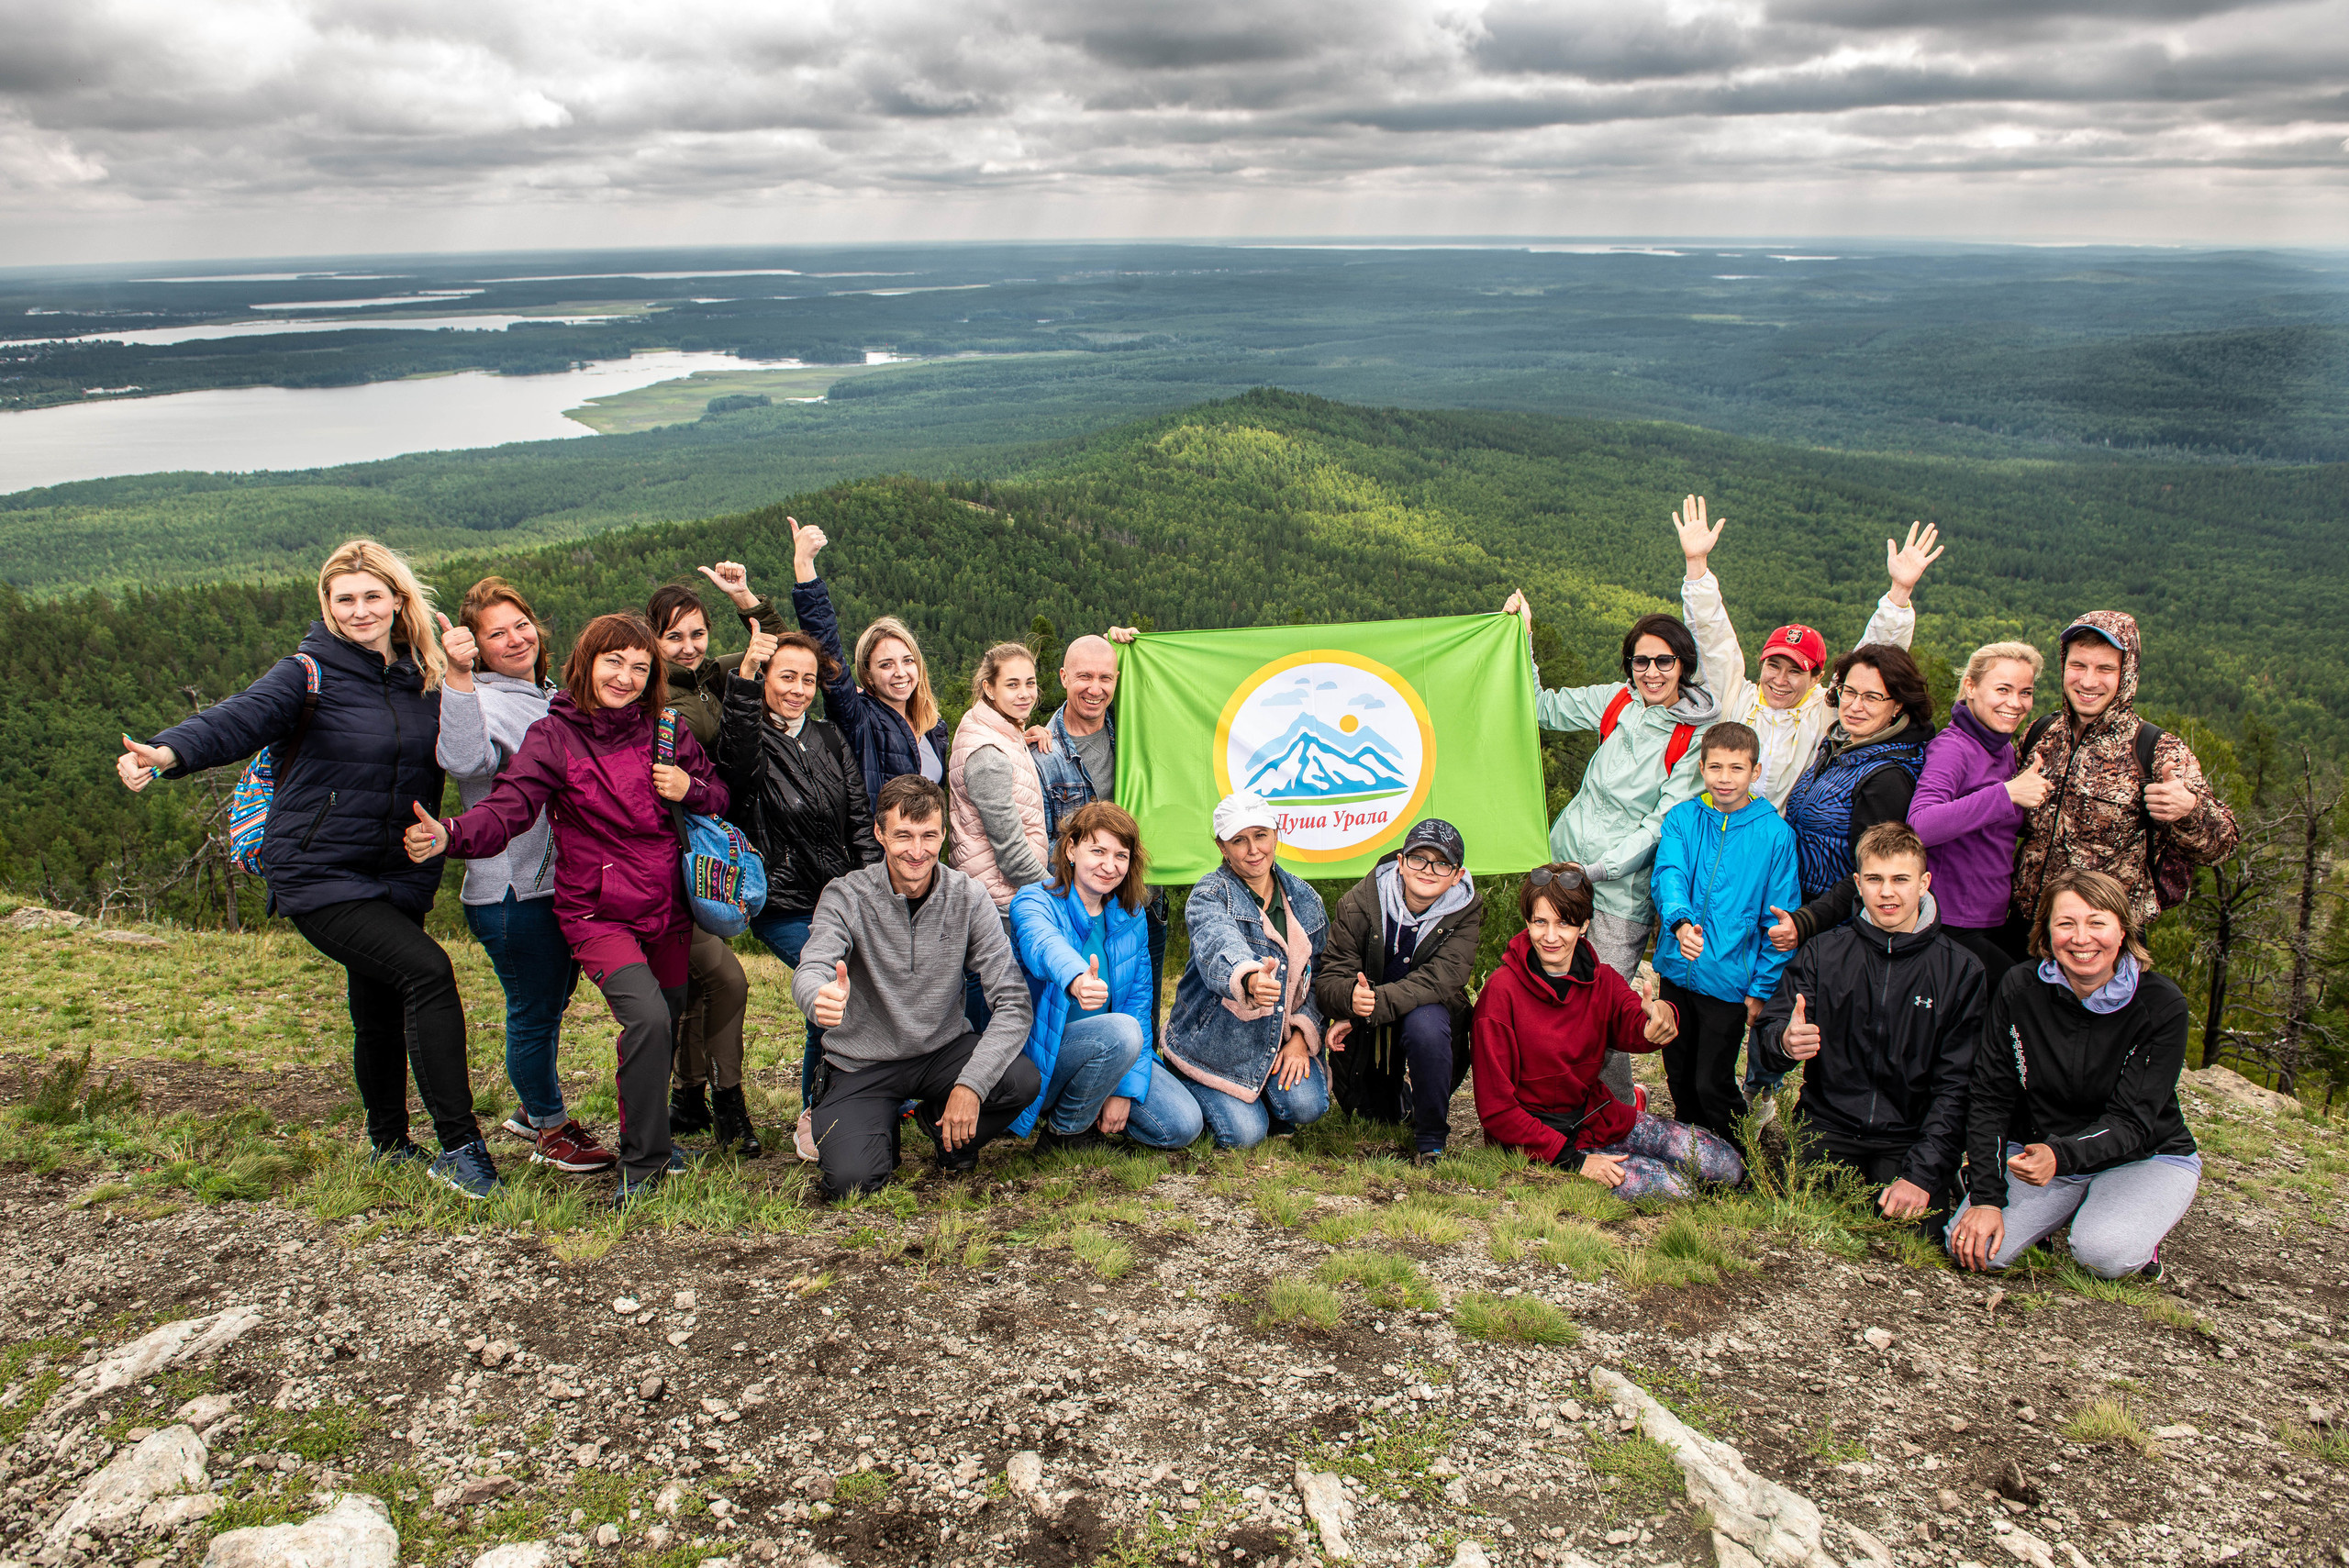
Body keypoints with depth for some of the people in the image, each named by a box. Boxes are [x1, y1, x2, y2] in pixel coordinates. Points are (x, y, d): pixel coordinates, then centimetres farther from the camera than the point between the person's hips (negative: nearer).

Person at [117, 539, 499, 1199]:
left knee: (382, 1012, 17)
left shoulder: (424, 679, 9)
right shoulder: (310, 673, -7)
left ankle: (391, 1147, 37)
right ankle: (460, 1146, -17)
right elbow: (242, 717, -24)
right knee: (426, 971, -23)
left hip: (397, 877, 6)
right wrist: (169, 751, -43)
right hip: (318, 872, -5)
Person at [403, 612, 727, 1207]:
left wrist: (690, 789, -11)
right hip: (598, 913, -4)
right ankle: (642, 1162, -7)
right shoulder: (554, 737, -8)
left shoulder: (666, 731, 2)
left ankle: (648, 1136, 41)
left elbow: (718, 796, 12)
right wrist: (449, 833, -40)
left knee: (668, 1021, 14)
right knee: (646, 1016, -24)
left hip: (668, 910, 4)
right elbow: (507, 808, -21)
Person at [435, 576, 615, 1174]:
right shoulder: (481, 700, -13)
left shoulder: (553, 698, 14)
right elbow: (464, 760, -37)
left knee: (551, 1002, 21)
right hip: (513, 889, -9)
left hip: (564, 880, 9)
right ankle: (551, 1128, 18)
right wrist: (459, 676, -45)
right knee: (533, 1010, 2)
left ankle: (529, 1111, 39)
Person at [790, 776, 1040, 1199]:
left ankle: (952, 1136, 7)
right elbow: (810, 971, -28)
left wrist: (971, 1084, -27)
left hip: (944, 1050, 2)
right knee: (851, 1181, -23)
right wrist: (820, 997, -54)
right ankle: (884, 1129, 13)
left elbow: (1014, 1003, -14)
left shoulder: (968, 898, -9)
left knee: (1022, 1080, -27)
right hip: (862, 1065, -1)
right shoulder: (847, 896, -12)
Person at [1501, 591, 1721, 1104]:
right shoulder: (1618, 702, 3)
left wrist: (1596, 869, -19)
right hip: (1564, 858, 5)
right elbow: (1543, 707, 16)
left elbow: (1661, 825, -13)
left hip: (1623, 885, -5)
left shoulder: (1698, 739, -11)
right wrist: (1523, 637, 7)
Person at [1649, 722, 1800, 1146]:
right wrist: (1680, 920, -37)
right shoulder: (1682, 818, -1)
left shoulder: (1774, 833, -7)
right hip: (1677, 969, 3)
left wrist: (1763, 988, -6)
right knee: (1679, 1076, 17)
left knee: (1712, 1083, 1)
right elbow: (1668, 874, -16)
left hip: (1729, 979, -3)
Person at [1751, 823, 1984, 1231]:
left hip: (1910, 1138, 0)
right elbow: (1769, 1030, 0)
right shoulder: (1821, 953, 3)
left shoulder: (1961, 971, 0)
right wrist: (1784, 1042, -27)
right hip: (1827, 1127, 1)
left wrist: (1921, 1173, -14)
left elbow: (1957, 1086, -3)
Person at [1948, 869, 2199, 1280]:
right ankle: (2059, 1214, 10)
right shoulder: (2019, 989, -11)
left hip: (2145, 1158, -2)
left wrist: (2060, 1156, -40)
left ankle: (2140, 1225, 5)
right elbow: (1990, 1098, -9)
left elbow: (2131, 1121, -20)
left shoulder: (2161, 1004, -17)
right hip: (2038, 1150, 3)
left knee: (2104, 1254, -32)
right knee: (1973, 1244, -21)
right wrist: (1985, 1197, -18)